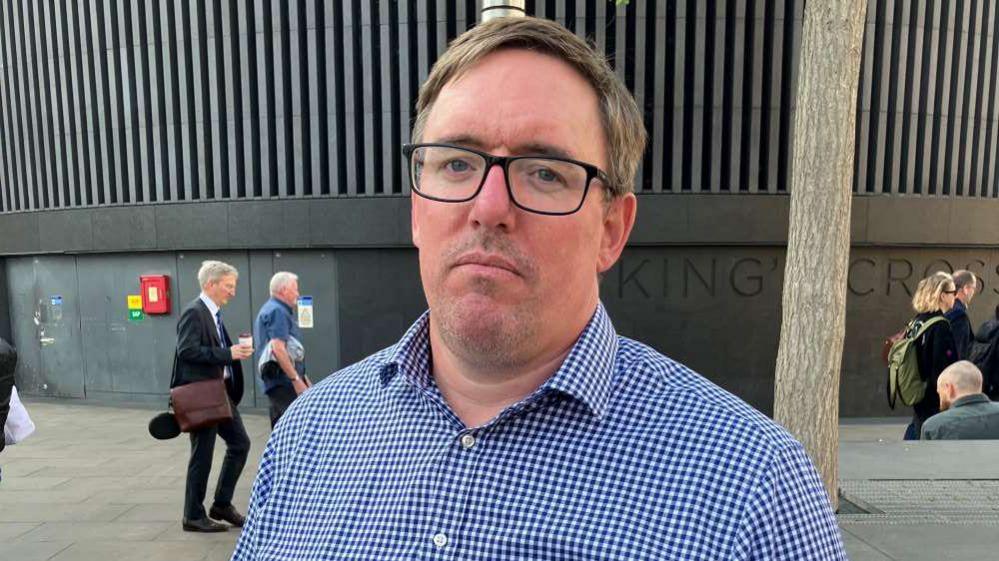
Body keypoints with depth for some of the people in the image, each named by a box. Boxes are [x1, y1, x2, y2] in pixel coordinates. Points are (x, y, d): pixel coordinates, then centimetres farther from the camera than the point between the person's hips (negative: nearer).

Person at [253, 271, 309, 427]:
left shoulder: (270, 309, 20)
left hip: (277, 381, 11)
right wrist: (296, 379, -23)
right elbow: (278, 349, -22)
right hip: (284, 381, -11)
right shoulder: (278, 311, -12)